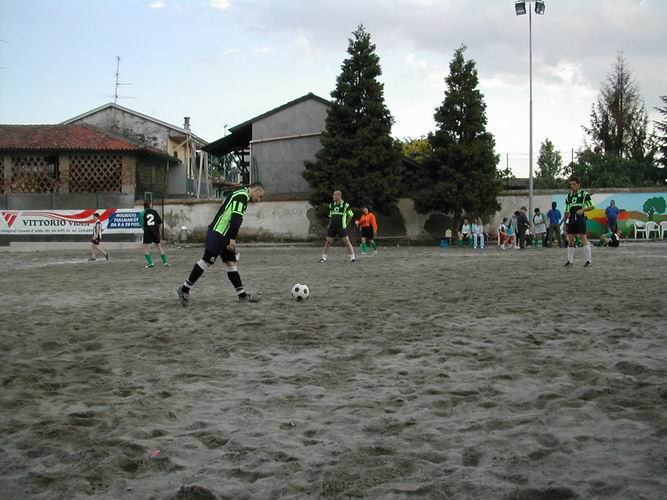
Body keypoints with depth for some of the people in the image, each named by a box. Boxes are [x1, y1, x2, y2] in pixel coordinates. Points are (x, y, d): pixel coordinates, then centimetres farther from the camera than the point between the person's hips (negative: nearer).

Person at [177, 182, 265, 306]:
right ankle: (185, 289, -1)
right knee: (207, 261, -8)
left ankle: (242, 295, 10)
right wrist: (232, 239, -22)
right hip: (218, 234, -10)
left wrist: (231, 239, 26)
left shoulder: (239, 194, 22)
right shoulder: (242, 195, -10)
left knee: (231, 262, 9)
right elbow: (235, 217, -19)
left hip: (223, 235, 10)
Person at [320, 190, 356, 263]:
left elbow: (351, 215, 4)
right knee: (327, 242, 3)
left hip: (341, 227, -4)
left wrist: (346, 223, 4)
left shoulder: (345, 205, -6)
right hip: (332, 227, 4)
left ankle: (353, 257, -1)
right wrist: (330, 221, 14)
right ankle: (323, 258, 13)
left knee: (347, 242, -7)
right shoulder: (331, 204, 8)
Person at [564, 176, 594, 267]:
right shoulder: (569, 196, 15)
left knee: (583, 239, -8)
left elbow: (591, 206, -3)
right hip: (571, 219, 5)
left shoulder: (584, 194, -1)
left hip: (580, 218, -5)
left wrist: (582, 210, -18)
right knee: (570, 241, 6)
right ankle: (570, 260, 14)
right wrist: (565, 222, 13)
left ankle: (589, 260, -3)